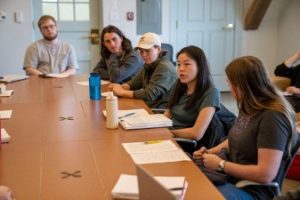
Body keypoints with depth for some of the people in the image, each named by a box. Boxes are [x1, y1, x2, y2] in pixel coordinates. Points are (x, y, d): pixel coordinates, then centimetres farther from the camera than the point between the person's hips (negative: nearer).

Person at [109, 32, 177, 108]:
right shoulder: (149, 64, 8)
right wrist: (121, 87, -8)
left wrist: (122, 92, -18)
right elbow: (134, 82, 13)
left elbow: (149, 95, -24)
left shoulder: (165, 68, -19)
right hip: (148, 107, 7)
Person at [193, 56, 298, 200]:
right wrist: (211, 152, 4)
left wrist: (220, 165, -18)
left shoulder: (272, 117, -23)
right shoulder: (249, 108, 4)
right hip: (230, 175, 8)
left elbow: (266, 174, -27)